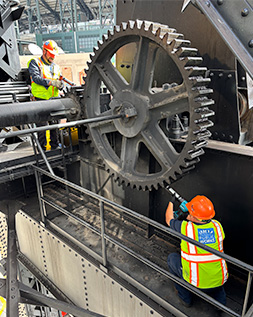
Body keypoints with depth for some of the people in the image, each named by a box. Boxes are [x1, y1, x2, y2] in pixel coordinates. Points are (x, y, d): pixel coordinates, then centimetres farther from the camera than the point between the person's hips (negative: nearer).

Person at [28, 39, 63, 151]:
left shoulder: (55, 66, 20)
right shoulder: (35, 63, 2)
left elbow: (59, 82, 17)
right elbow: (36, 78, -15)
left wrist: (60, 85, -8)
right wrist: (51, 82, -28)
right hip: (41, 101, -5)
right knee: (42, 126, -6)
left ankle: (55, 146, 22)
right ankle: (42, 149, 5)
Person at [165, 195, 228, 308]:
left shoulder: (185, 227, -19)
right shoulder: (217, 225, -10)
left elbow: (169, 219, 3)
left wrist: (171, 203, 21)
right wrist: (191, 218, 22)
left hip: (196, 282, -4)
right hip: (219, 281, 4)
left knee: (172, 258, 19)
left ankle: (185, 297, 26)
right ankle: (219, 297, 24)